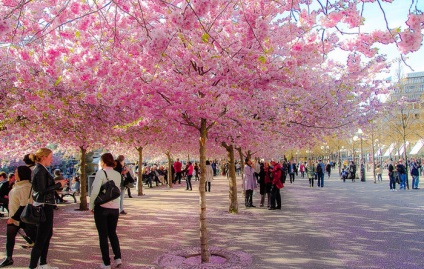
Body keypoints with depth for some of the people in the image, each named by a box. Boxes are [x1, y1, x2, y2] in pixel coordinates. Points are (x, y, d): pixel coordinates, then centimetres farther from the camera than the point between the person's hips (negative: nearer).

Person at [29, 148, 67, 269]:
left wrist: (57, 185, 10)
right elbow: (43, 190, -22)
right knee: (41, 238, -4)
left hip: (45, 206, 11)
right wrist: (59, 185, -14)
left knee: (48, 234, 18)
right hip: (44, 206, -11)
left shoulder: (40, 169, 13)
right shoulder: (40, 170, -17)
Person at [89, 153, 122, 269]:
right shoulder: (118, 174, 4)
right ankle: (118, 257, 12)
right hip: (115, 208, 5)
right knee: (112, 233, 21)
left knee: (103, 235, 7)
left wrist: (91, 206, -7)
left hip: (101, 207, -4)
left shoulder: (101, 173, -12)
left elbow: (95, 191, -18)